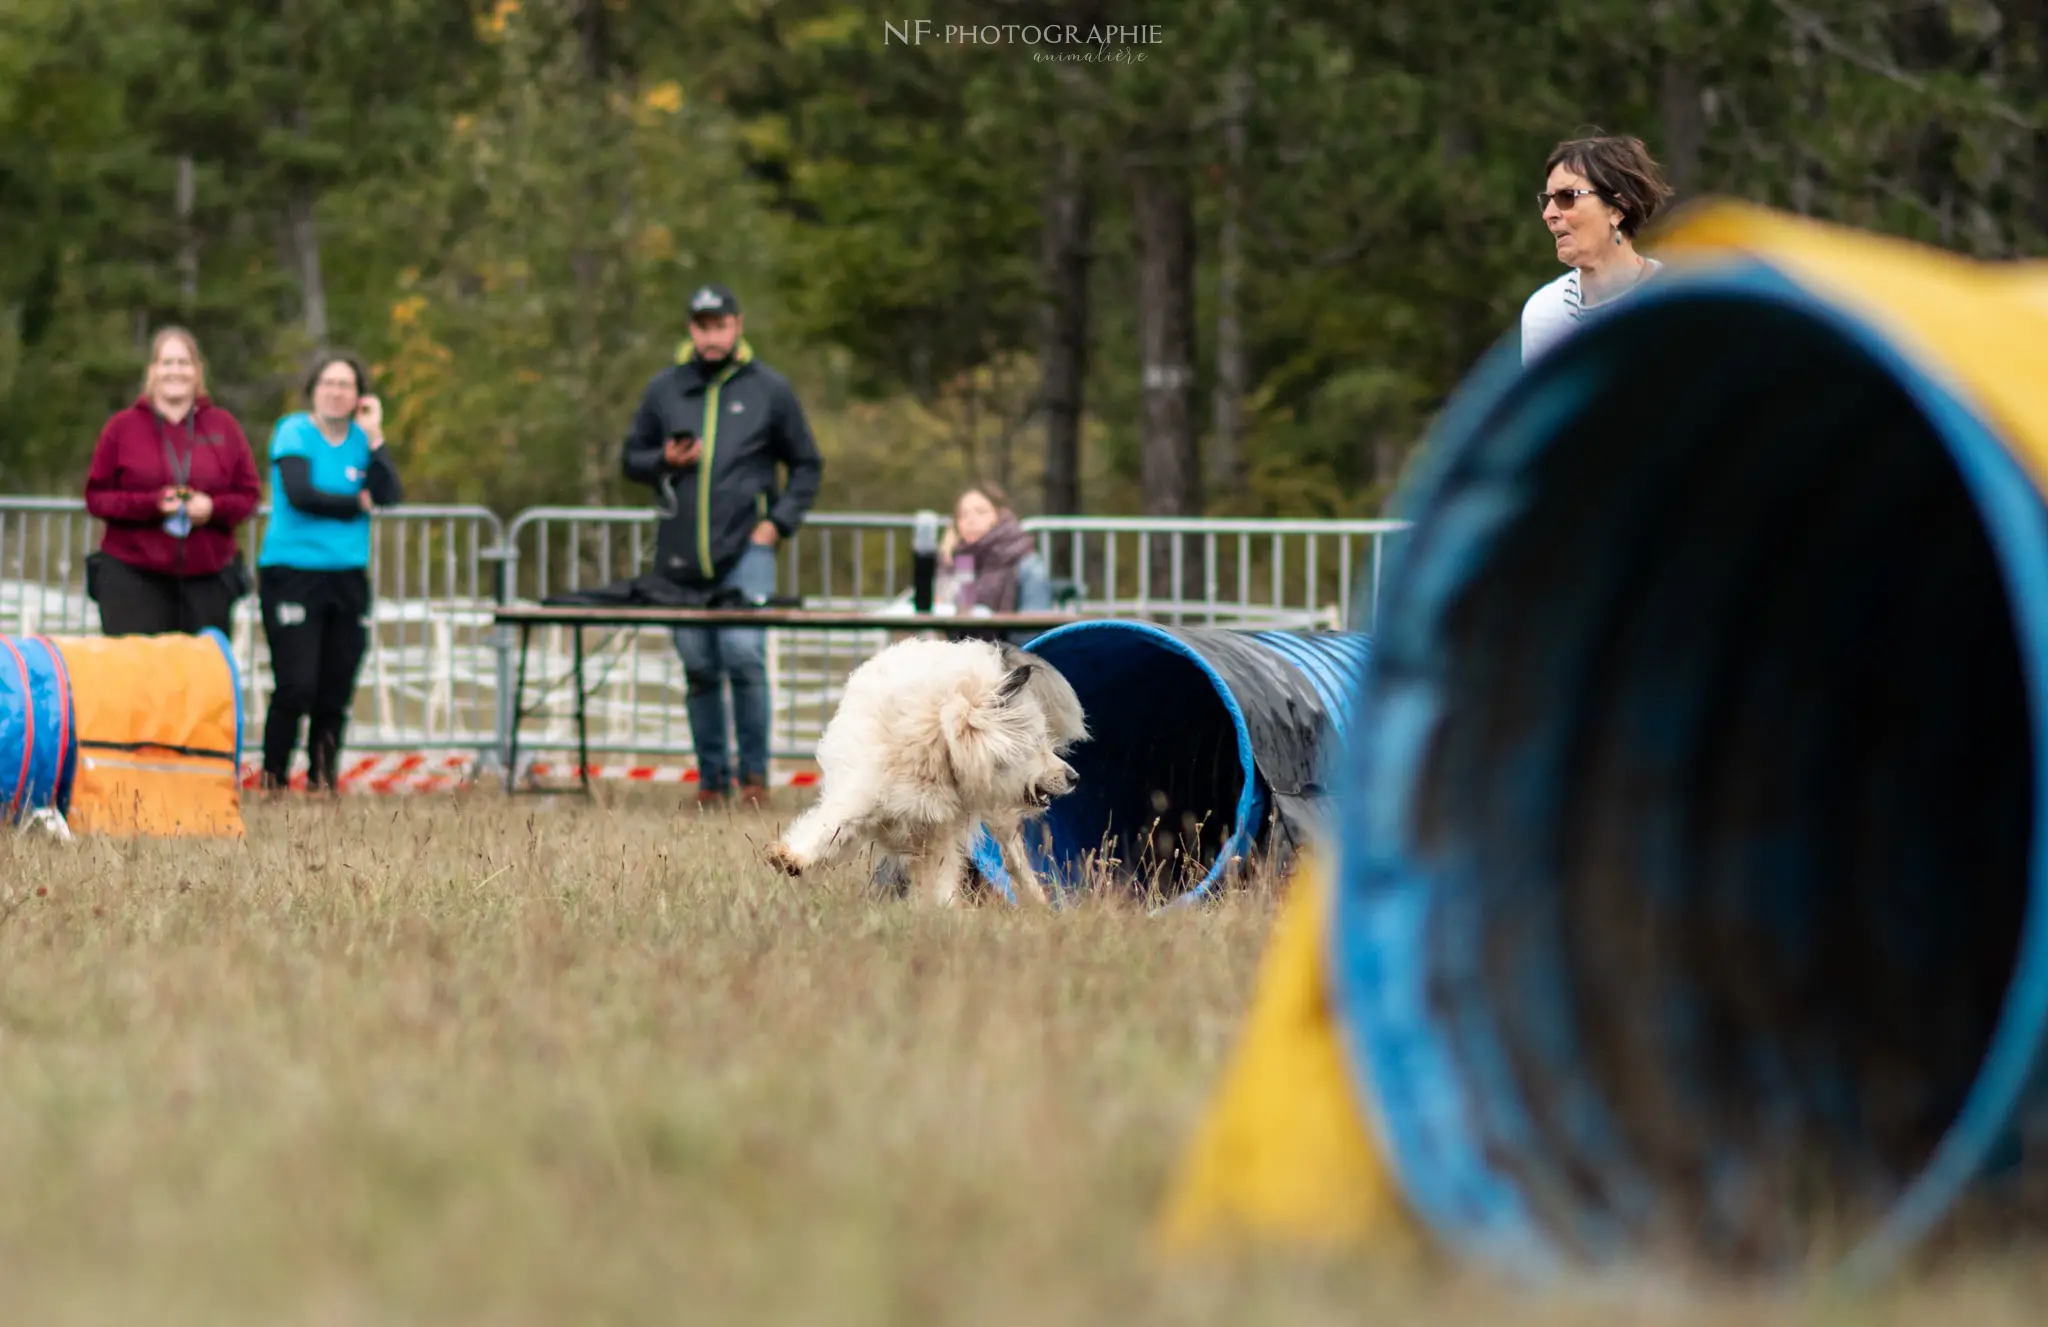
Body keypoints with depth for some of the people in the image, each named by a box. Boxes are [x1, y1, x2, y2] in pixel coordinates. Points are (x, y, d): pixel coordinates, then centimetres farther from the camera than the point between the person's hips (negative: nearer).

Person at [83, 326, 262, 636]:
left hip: (207, 575, 2)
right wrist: (152, 504, -12)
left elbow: (249, 496, 12)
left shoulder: (223, 426, 10)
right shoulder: (123, 426, 5)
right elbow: (96, 496, 3)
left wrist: (213, 507, -9)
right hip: (133, 577, -2)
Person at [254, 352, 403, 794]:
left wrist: (374, 436, -6)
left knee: (337, 688, 3)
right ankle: (274, 777, 1)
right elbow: (301, 494, -16)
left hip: (347, 576, 5)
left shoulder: (361, 438, 10)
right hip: (292, 571, -5)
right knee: (297, 686, -11)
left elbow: (387, 496, -3)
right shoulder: (294, 432, -2)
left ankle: (323, 775, 14)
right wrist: (357, 504, -4)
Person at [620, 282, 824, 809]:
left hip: (746, 548, -3)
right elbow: (631, 459, 18)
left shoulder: (769, 389, 6)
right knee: (699, 668, 4)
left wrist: (778, 522, -1)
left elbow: (806, 466, 12)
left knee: (743, 654, -17)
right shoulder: (664, 389, 11)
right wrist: (664, 462, -4)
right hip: (681, 556, 3)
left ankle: (755, 774, -6)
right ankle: (712, 779, 12)